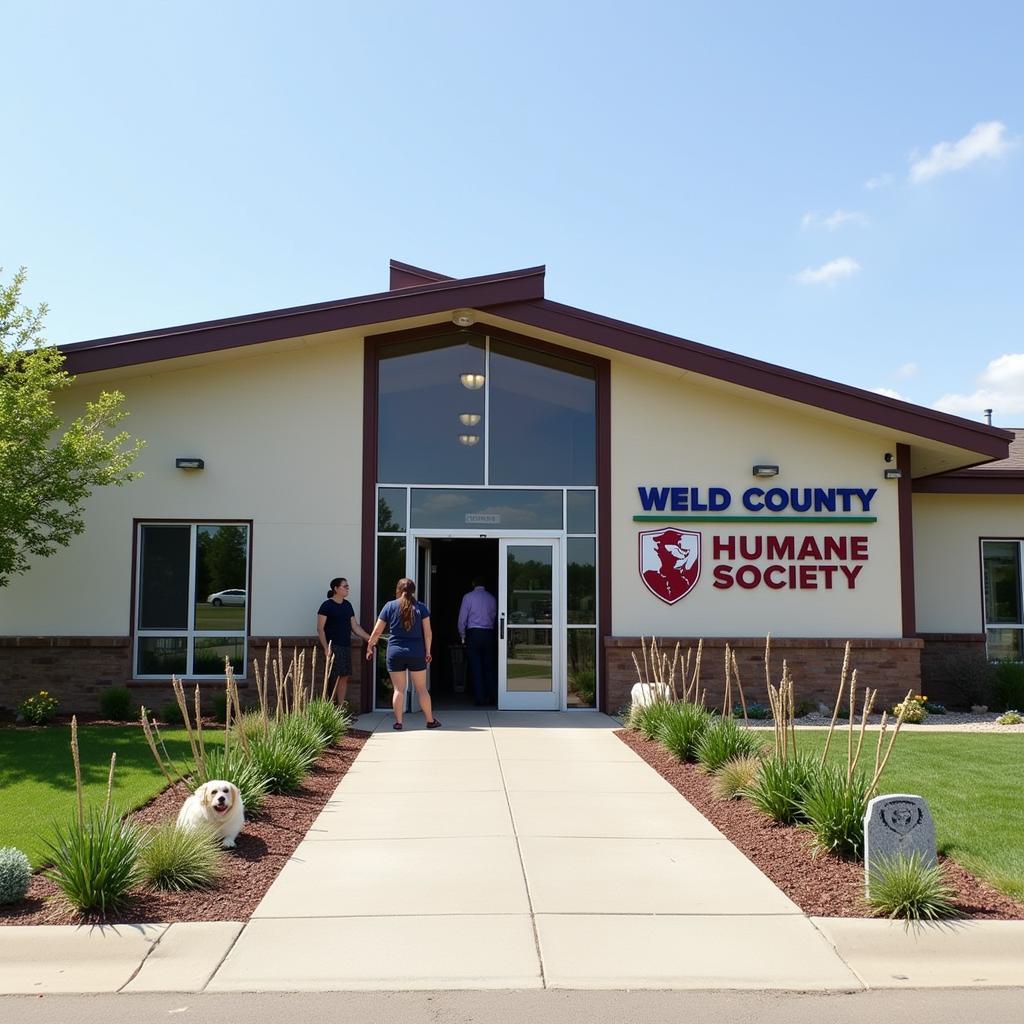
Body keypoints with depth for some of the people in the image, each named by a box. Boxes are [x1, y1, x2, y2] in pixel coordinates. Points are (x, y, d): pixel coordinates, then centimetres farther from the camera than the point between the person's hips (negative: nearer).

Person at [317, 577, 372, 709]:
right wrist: (326, 647, -16)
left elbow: (355, 626, 16)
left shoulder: (347, 605, 14)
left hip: (346, 646, 7)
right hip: (333, 647, -7)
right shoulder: (327, 606, -6)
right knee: (335, 678, -9)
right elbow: (320, 628, -9)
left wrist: (369, 638, 7)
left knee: (344, 678, 6)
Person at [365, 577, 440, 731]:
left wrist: (370, 646, 14)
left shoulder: (390, 606, 0)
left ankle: (398, 722, 7)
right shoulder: (421, 607, 1)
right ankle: (430, 721, 13)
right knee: (421, 688, 9)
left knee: (399, 689, 6)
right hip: (416, 653, 1)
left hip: (395, 652, 0)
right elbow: (428, 632, -1)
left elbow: (377, 632, 1)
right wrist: (428, 651, 7)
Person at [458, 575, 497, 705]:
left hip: (473, 633, -3)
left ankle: (480, 698, -1)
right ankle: (492, 697, 10)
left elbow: (462, 619, -1)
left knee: (476, 667, 1)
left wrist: (463, 636, 10)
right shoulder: (492, 598, 5)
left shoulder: (468, 597, -3)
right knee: (489, 666, 9)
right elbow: (494, 617, 7)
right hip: (489, 633, 3)